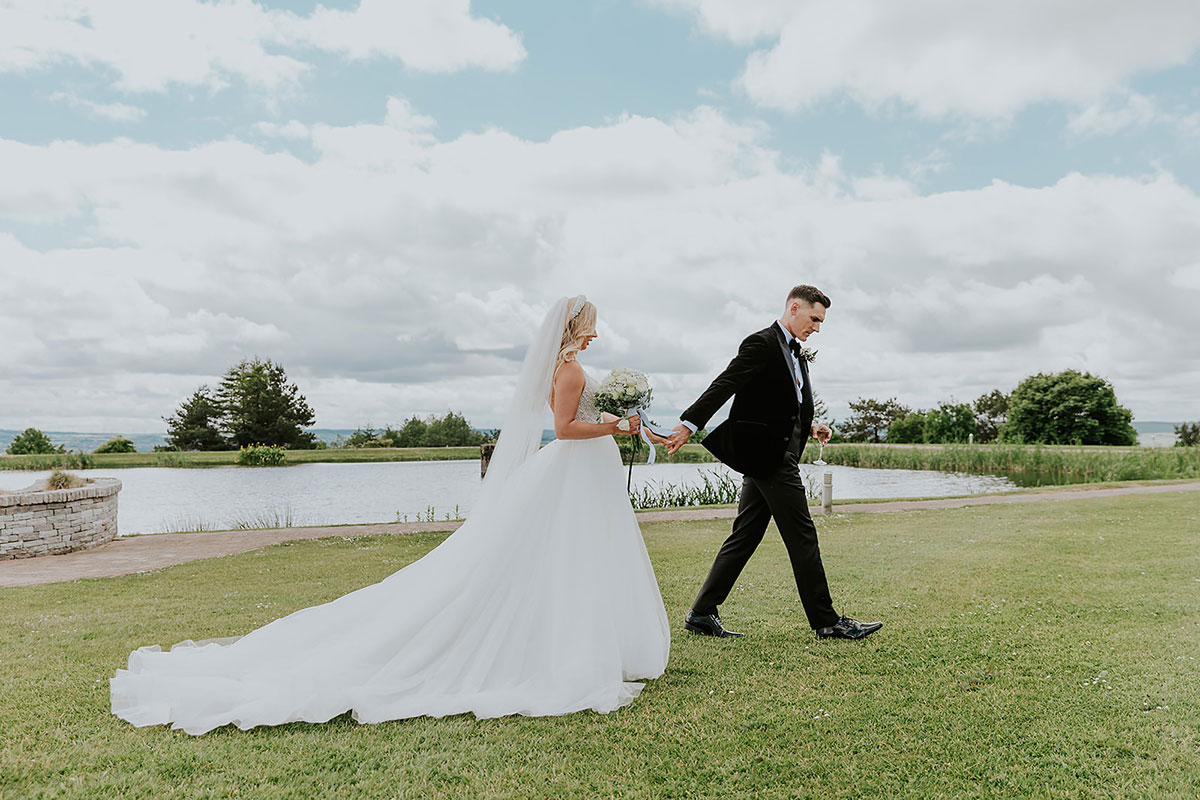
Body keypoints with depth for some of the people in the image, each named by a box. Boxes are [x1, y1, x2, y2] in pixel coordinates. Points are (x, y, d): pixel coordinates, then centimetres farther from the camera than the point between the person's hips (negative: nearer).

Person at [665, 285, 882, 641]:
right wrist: (689, 424, -27)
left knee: (744, 537, 10)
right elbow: (724, 385, -20)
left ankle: (702, 614, 14)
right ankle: (827, 621, 11)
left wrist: (809, 427, 12)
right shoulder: (762, 344, -10)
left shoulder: (795, 352, 20)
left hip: (771, 457, 10)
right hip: (769, 456, -10)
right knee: (802, 538, -1)